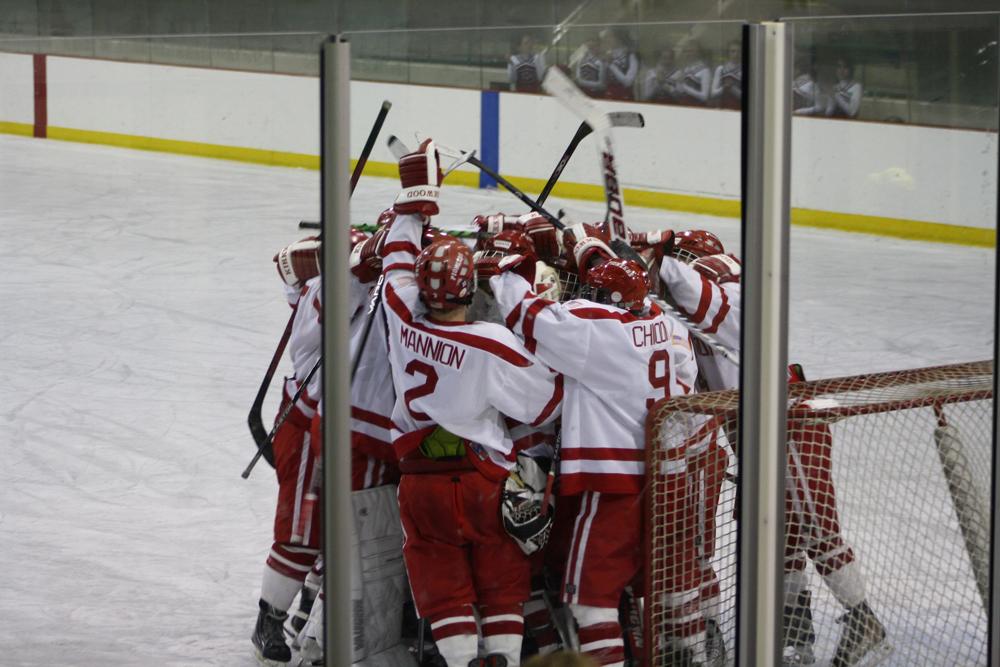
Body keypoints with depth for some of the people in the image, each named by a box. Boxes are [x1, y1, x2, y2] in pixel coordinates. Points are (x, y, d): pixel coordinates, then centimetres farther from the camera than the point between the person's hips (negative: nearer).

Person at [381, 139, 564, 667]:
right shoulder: (492, 346, -18)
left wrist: (416, 192, 18)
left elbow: (398, 261, 9)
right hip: (485, 477, -2)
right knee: (501, 572, 13)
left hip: (420, 475, 2)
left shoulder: (403, 321, -9)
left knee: (439, 576, 9)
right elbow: (545, 401, -10)